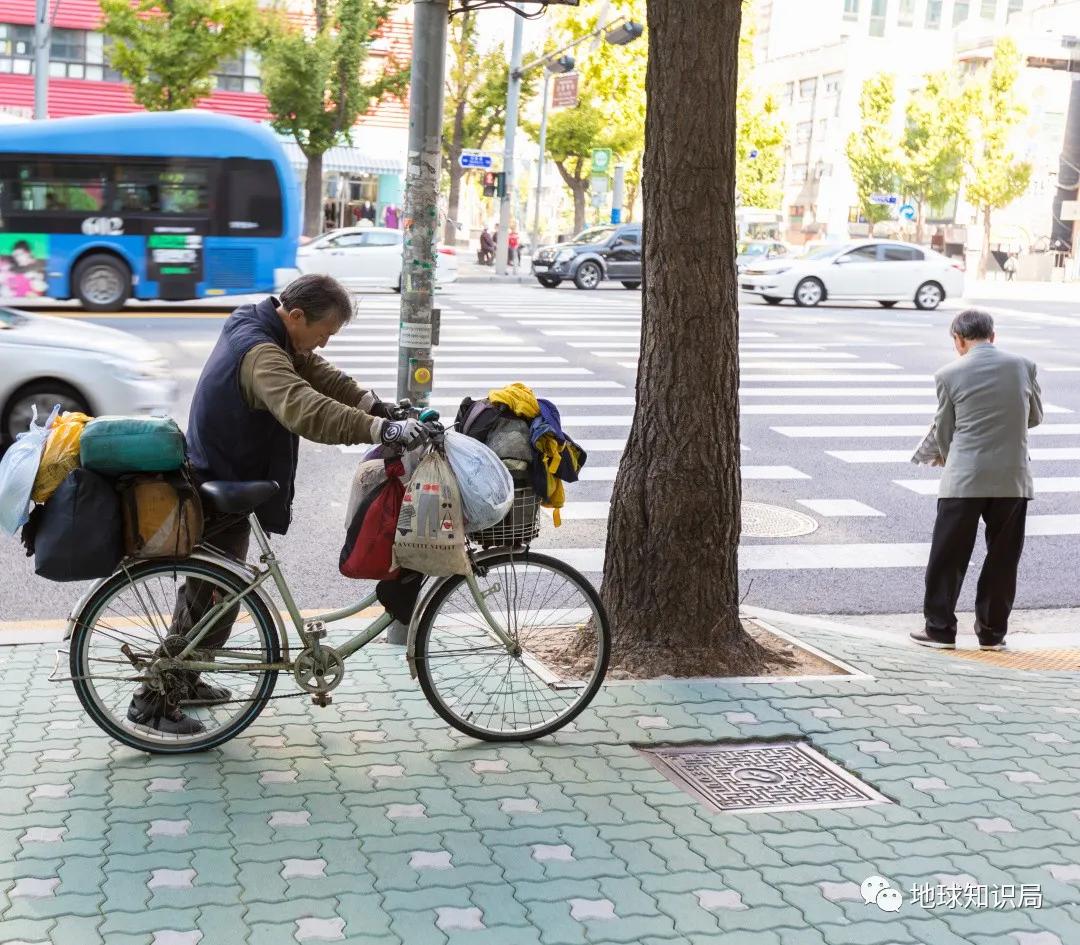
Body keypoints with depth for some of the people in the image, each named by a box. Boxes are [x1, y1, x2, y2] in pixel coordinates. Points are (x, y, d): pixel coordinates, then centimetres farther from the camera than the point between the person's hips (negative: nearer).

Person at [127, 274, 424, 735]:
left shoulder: (254, 326, 3)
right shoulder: (259, 354, -30)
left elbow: (318, 373, 4)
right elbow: (307, 411, -47)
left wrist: (374, 403, -9)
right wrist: (381, 428, -53)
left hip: (216, 480, 11)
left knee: (205, 589, 23)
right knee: (214, 599, -2)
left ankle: (182, 680, 40)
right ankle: (153, 702, 9)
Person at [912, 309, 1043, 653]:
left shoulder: (950, 374, -5)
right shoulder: (1024, 366, 1)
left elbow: (943, 431, 3)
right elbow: (1035, 417, 12)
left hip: (964, 479, -2)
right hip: (1013, 479, 2)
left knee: (948, 557, 7)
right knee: (1002, 559, 11)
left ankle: (940, 629, 12)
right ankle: (992, 632, 17)